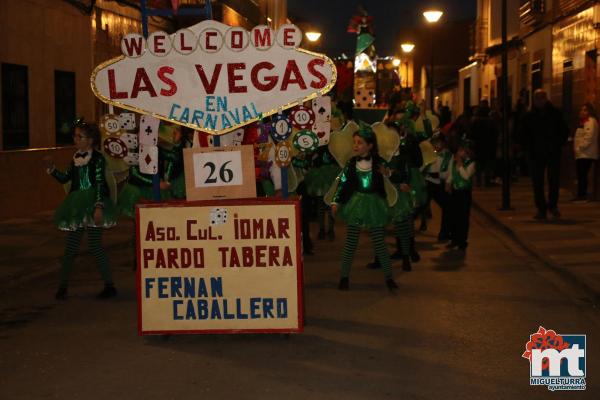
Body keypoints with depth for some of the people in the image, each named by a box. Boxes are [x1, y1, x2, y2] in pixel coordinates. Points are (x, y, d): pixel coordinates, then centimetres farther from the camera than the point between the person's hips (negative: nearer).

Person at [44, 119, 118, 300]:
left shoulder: (97, 159, -9)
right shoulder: (75, 159, 11)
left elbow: (100, 184, -15)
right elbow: (65, 178, 18)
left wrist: (98, 206, -23)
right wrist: (52, 169, 3)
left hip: (93, 207, -7)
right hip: (77, 207, 7)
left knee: (95, 246, -6)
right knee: (71, 247, 9)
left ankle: (110, 285, 4)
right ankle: (62, 286, 15)